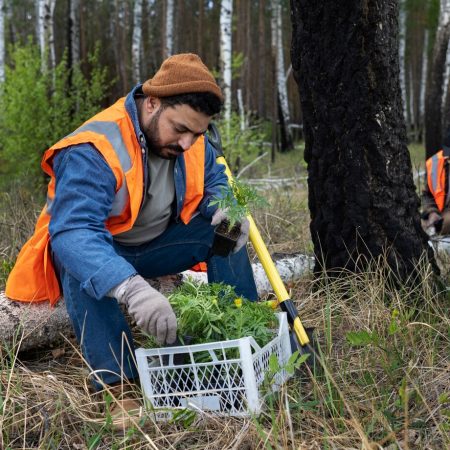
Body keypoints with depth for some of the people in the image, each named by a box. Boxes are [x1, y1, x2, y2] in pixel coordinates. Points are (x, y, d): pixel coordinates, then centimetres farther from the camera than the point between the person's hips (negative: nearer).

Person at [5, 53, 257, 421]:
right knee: (78, 261, -38)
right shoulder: (94, 150, -34)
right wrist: (131, 288, -63)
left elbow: (215, 180, 5)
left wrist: (226, 208, -22)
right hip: (94, 252, -6)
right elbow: (72, 232, -46)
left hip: (153, 247, 6)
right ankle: (117, 381, -37)